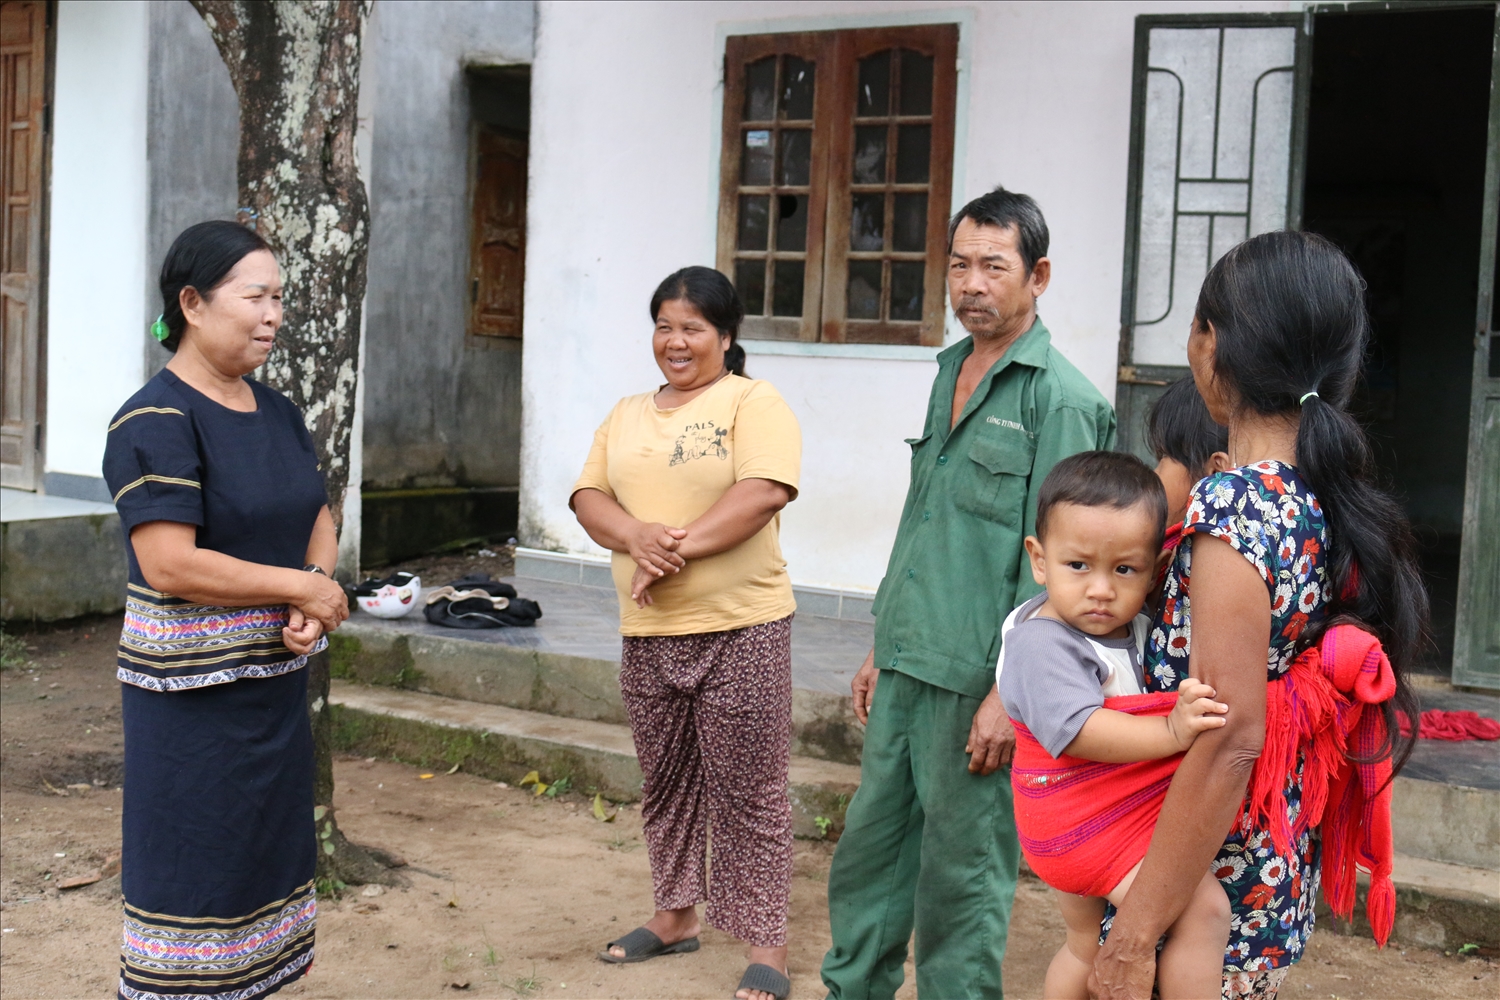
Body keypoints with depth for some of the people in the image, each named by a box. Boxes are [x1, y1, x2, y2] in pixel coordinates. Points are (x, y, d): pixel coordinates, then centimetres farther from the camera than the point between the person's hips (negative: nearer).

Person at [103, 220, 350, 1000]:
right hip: (193, 691, -8)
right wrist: (302, 588, -16)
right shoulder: (156, 422, -15)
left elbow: (318, 519, 15)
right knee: (193, 868, 2)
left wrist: (316, 593, -7)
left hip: (278, 676, 8)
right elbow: (170, 565, -24)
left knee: (263, 852, 15)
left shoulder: (275, 411, 9)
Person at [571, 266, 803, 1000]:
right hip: (648, 633, 6)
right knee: (666, 783, 17)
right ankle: (676, 915, 33)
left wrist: (679, 547, -20)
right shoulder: (627, 415, 15)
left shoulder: (754, 403, -3)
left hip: (739, 629, -6)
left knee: (748, 792, 0)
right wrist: (636, 536, -15)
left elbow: (763, 492, -17)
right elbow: (589, 497, 6)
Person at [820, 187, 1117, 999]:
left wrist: (1009, 693, -18)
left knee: (961, 872, 5)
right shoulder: (950, 373, 13)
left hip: (975, 686, -7)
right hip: (906, 670, 8)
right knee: (867, 849, 15)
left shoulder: (1059, 397, -11)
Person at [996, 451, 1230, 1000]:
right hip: (1088, 825, -10)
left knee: (1088, 945, 28)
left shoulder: (1132, 622, 1)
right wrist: (1170, 733, -44)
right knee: (1202, 909, -21)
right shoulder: (1043, 644, -25)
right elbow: (1078, 730, -36)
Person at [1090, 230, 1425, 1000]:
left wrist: (1134, 936, -22)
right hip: (1283, 877, 8)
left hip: (1209, 886, -8)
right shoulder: (1333, 497, 3)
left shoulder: (1234, 505, -22)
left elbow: (1230, 739, -25)